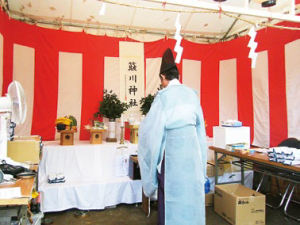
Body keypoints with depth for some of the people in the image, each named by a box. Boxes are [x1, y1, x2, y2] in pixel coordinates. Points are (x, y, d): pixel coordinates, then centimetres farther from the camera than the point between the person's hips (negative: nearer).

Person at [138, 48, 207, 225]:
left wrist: (143, 126, 14)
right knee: (192, 190, 15)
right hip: (192, 144, 5)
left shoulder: (163, 96, -9)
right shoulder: (192, 94, 6)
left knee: (171, 191, 8)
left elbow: (152, 126, -7)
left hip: (173, 148, -5)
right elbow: (200, 124, 10)